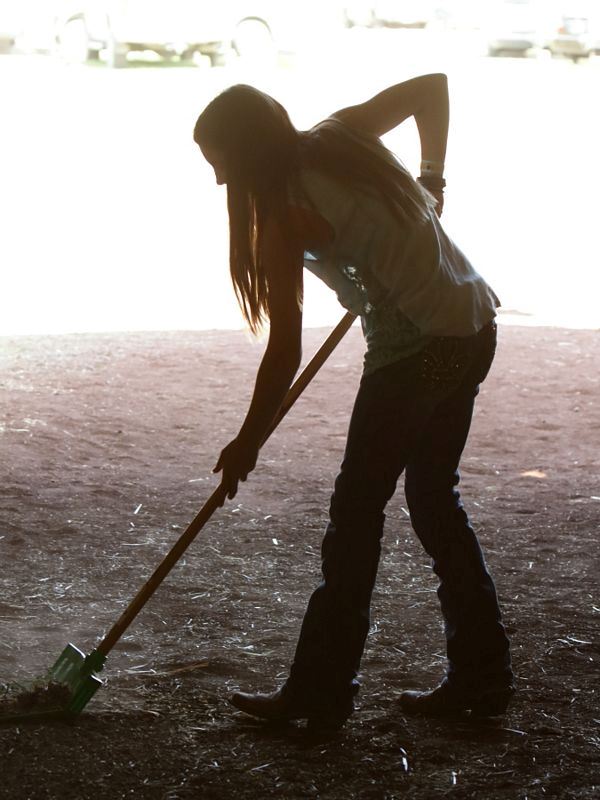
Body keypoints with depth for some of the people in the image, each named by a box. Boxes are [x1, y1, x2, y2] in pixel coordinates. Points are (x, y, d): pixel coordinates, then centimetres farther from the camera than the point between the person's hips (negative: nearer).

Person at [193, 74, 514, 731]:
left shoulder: (288, 216, -15)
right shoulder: (343, 135, 5)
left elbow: (285, 352, -14)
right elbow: (432, 87, 17)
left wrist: (246, 445, -3)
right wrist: (431, 180, 19)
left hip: (414, 353, -9)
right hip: (473, 328, 9)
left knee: (356, 514, 1)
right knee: (434, 499, 18)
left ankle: (319, 693, 8)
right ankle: (480, 676, 23)